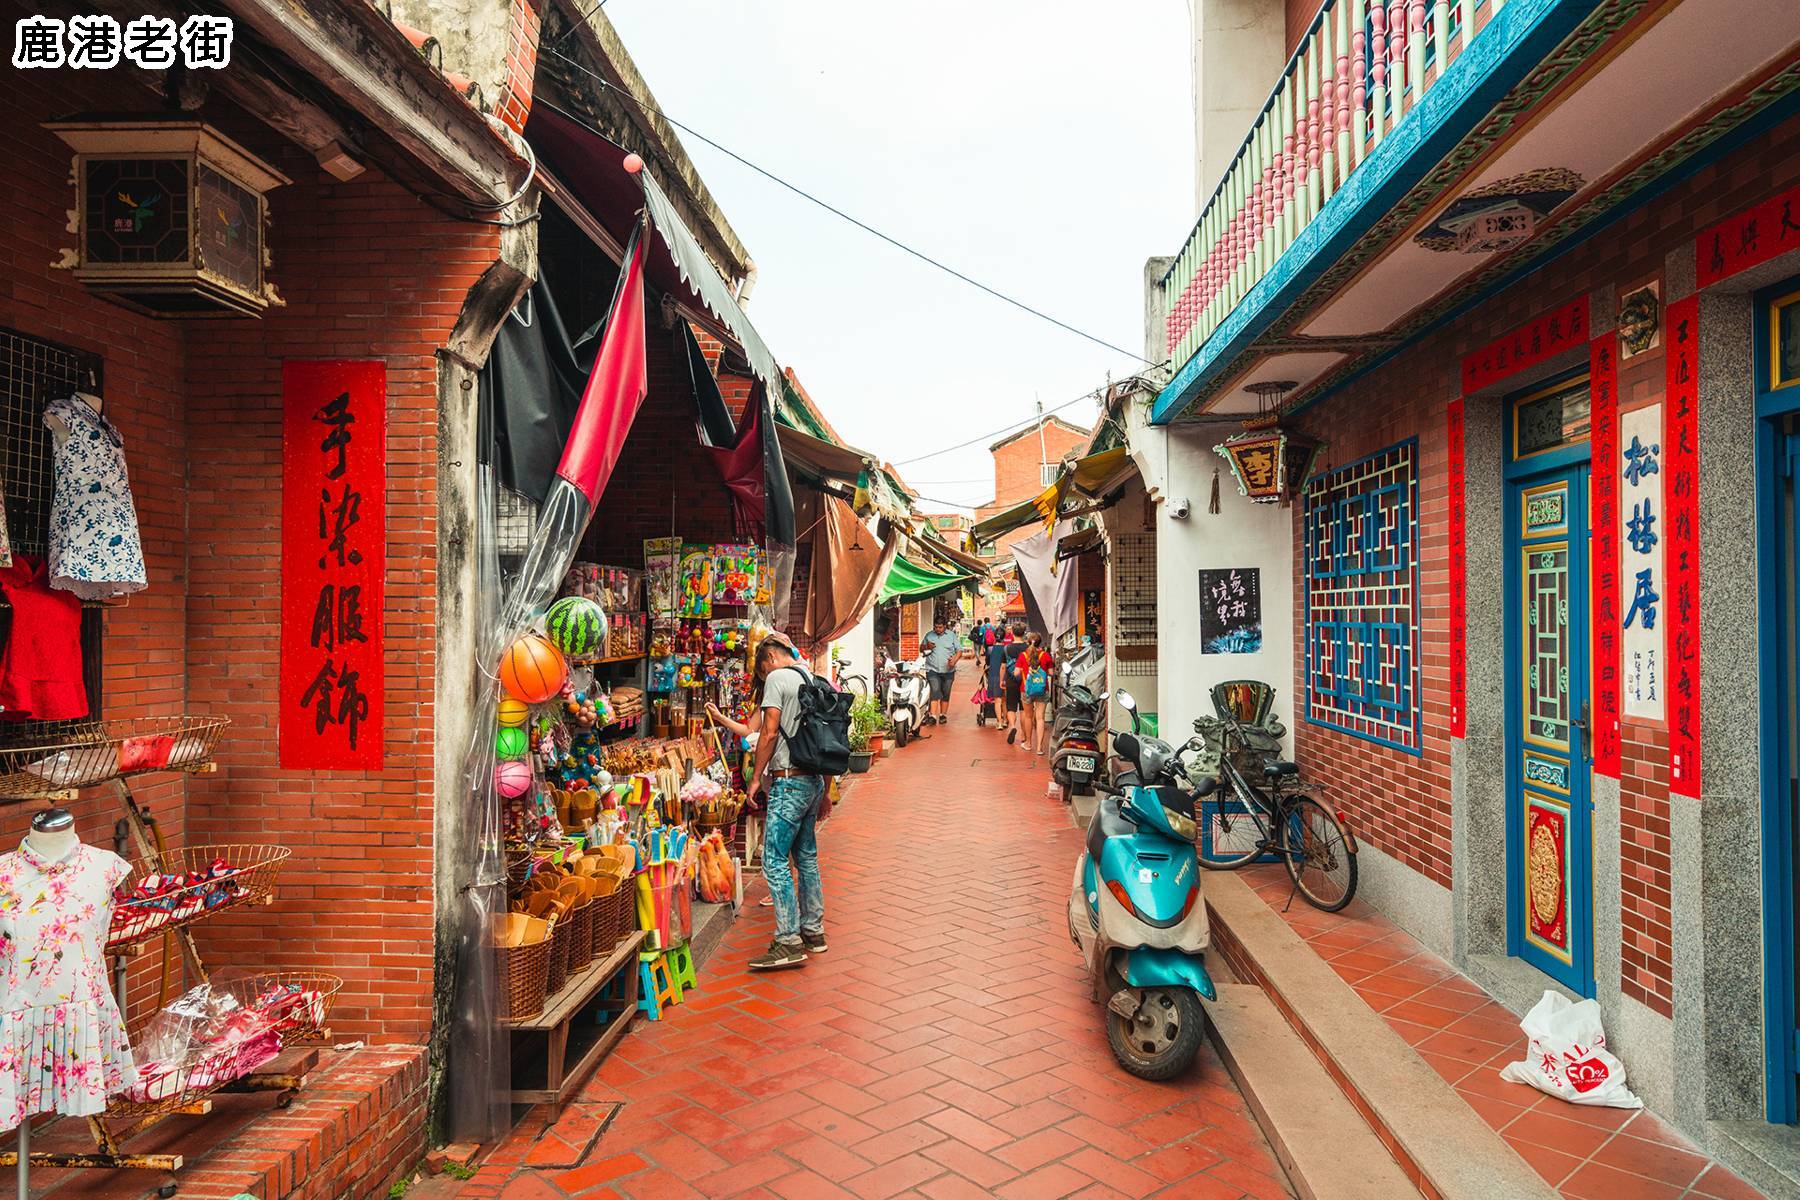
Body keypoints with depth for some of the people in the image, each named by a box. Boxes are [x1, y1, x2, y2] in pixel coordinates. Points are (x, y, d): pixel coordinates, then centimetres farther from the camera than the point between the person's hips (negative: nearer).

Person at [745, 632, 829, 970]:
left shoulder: (777, 678, -8)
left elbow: (769, 733, -14)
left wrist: (755, 777, -5)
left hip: (788, 781, -8)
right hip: (814, 780, 8)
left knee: (775, 860, -5)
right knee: (807, 857, 16)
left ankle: (789, 942, -6)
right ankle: (814, 932, 22)